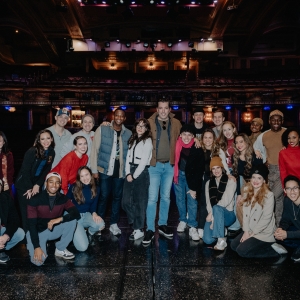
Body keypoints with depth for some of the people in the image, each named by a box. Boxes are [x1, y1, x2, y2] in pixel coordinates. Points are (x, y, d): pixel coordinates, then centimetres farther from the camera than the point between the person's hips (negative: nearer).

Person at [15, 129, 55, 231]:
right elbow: (25, 170, -16)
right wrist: (29, 188, -13)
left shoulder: (51, 152, -1)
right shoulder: (32, 151, -18)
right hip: (24, 185, -5)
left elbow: (46, 170, 1)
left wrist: (37, 185, -8)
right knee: (26, 211, -3)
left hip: (36, 185, 5)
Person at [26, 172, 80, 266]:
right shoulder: (35, 200, -17)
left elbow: (76, 214, -21)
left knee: (72, 220, -23)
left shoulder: (63, 199, -9)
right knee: (38, 261, -26)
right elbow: (31, 225, -18)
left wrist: (59, 219, -37)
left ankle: (60, 250, -5)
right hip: (37, 232, -3)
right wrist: (37, 247, -27)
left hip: (54, 230, 3)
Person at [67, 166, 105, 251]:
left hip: (86, 215, 4)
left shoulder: (94, 189, -2)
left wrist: (94, 213, -15)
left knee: (100, 225, -30)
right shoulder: (74, 188, -13)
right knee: (82, 247, -20)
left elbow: (93, 205, 7)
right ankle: (77, 234, 15)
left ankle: (89, 233, 6)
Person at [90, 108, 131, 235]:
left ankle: (114, 224, 23)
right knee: (103, 196, 2)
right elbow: (95, 149, -3)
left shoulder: (128, 133, 5)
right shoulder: (102, 129, -2)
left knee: (117, 197, 10)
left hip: (120, 171, 3)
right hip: (105, 169, -2)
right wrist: (94, 170, -7)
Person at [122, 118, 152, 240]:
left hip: (141, 172, -6)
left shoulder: (147, 141, -5)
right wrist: (128, 173, -1)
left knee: (139, 202, -1)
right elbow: (128, 157, 11)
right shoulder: (132, 140, 16)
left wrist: (134, 175, -10)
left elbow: (144, 161, -11)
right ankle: (136, 224, 23)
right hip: (131, 172, 6)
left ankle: (139, 229, 11)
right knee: (126, 201, 4)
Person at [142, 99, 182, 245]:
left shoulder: (176, 123, 4)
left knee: (166, 196, 13)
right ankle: (150, 229, 6)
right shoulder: (150, 122, -4)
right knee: (152, 198, -4)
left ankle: (162, 225, 27)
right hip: (154, 165, -3)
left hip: (169, 165, 3)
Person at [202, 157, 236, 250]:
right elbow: (208, 202, 0)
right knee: (207, 239, -21)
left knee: (217, 208, -38)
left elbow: (226, 200, -14)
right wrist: (211, 215, -17)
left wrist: (212, 213, -18)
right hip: (214, 214, 3)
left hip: (228, 214, -3)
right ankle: (221, 230, 12)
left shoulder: (230, 181, -4)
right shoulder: (209, 183, 10)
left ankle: (222, 240, -31)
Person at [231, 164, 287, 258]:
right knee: (233, 245, -2)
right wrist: (246, 231, -7)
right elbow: (245, 212, -1)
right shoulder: (247, 191, 1)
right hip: (249, 230, 7)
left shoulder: (269, 195, -18)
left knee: (241, 251, -14)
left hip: (264, 233, -7)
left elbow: (266, 218, -18)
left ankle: (274, 249, -2)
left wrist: (252, 233, -13)